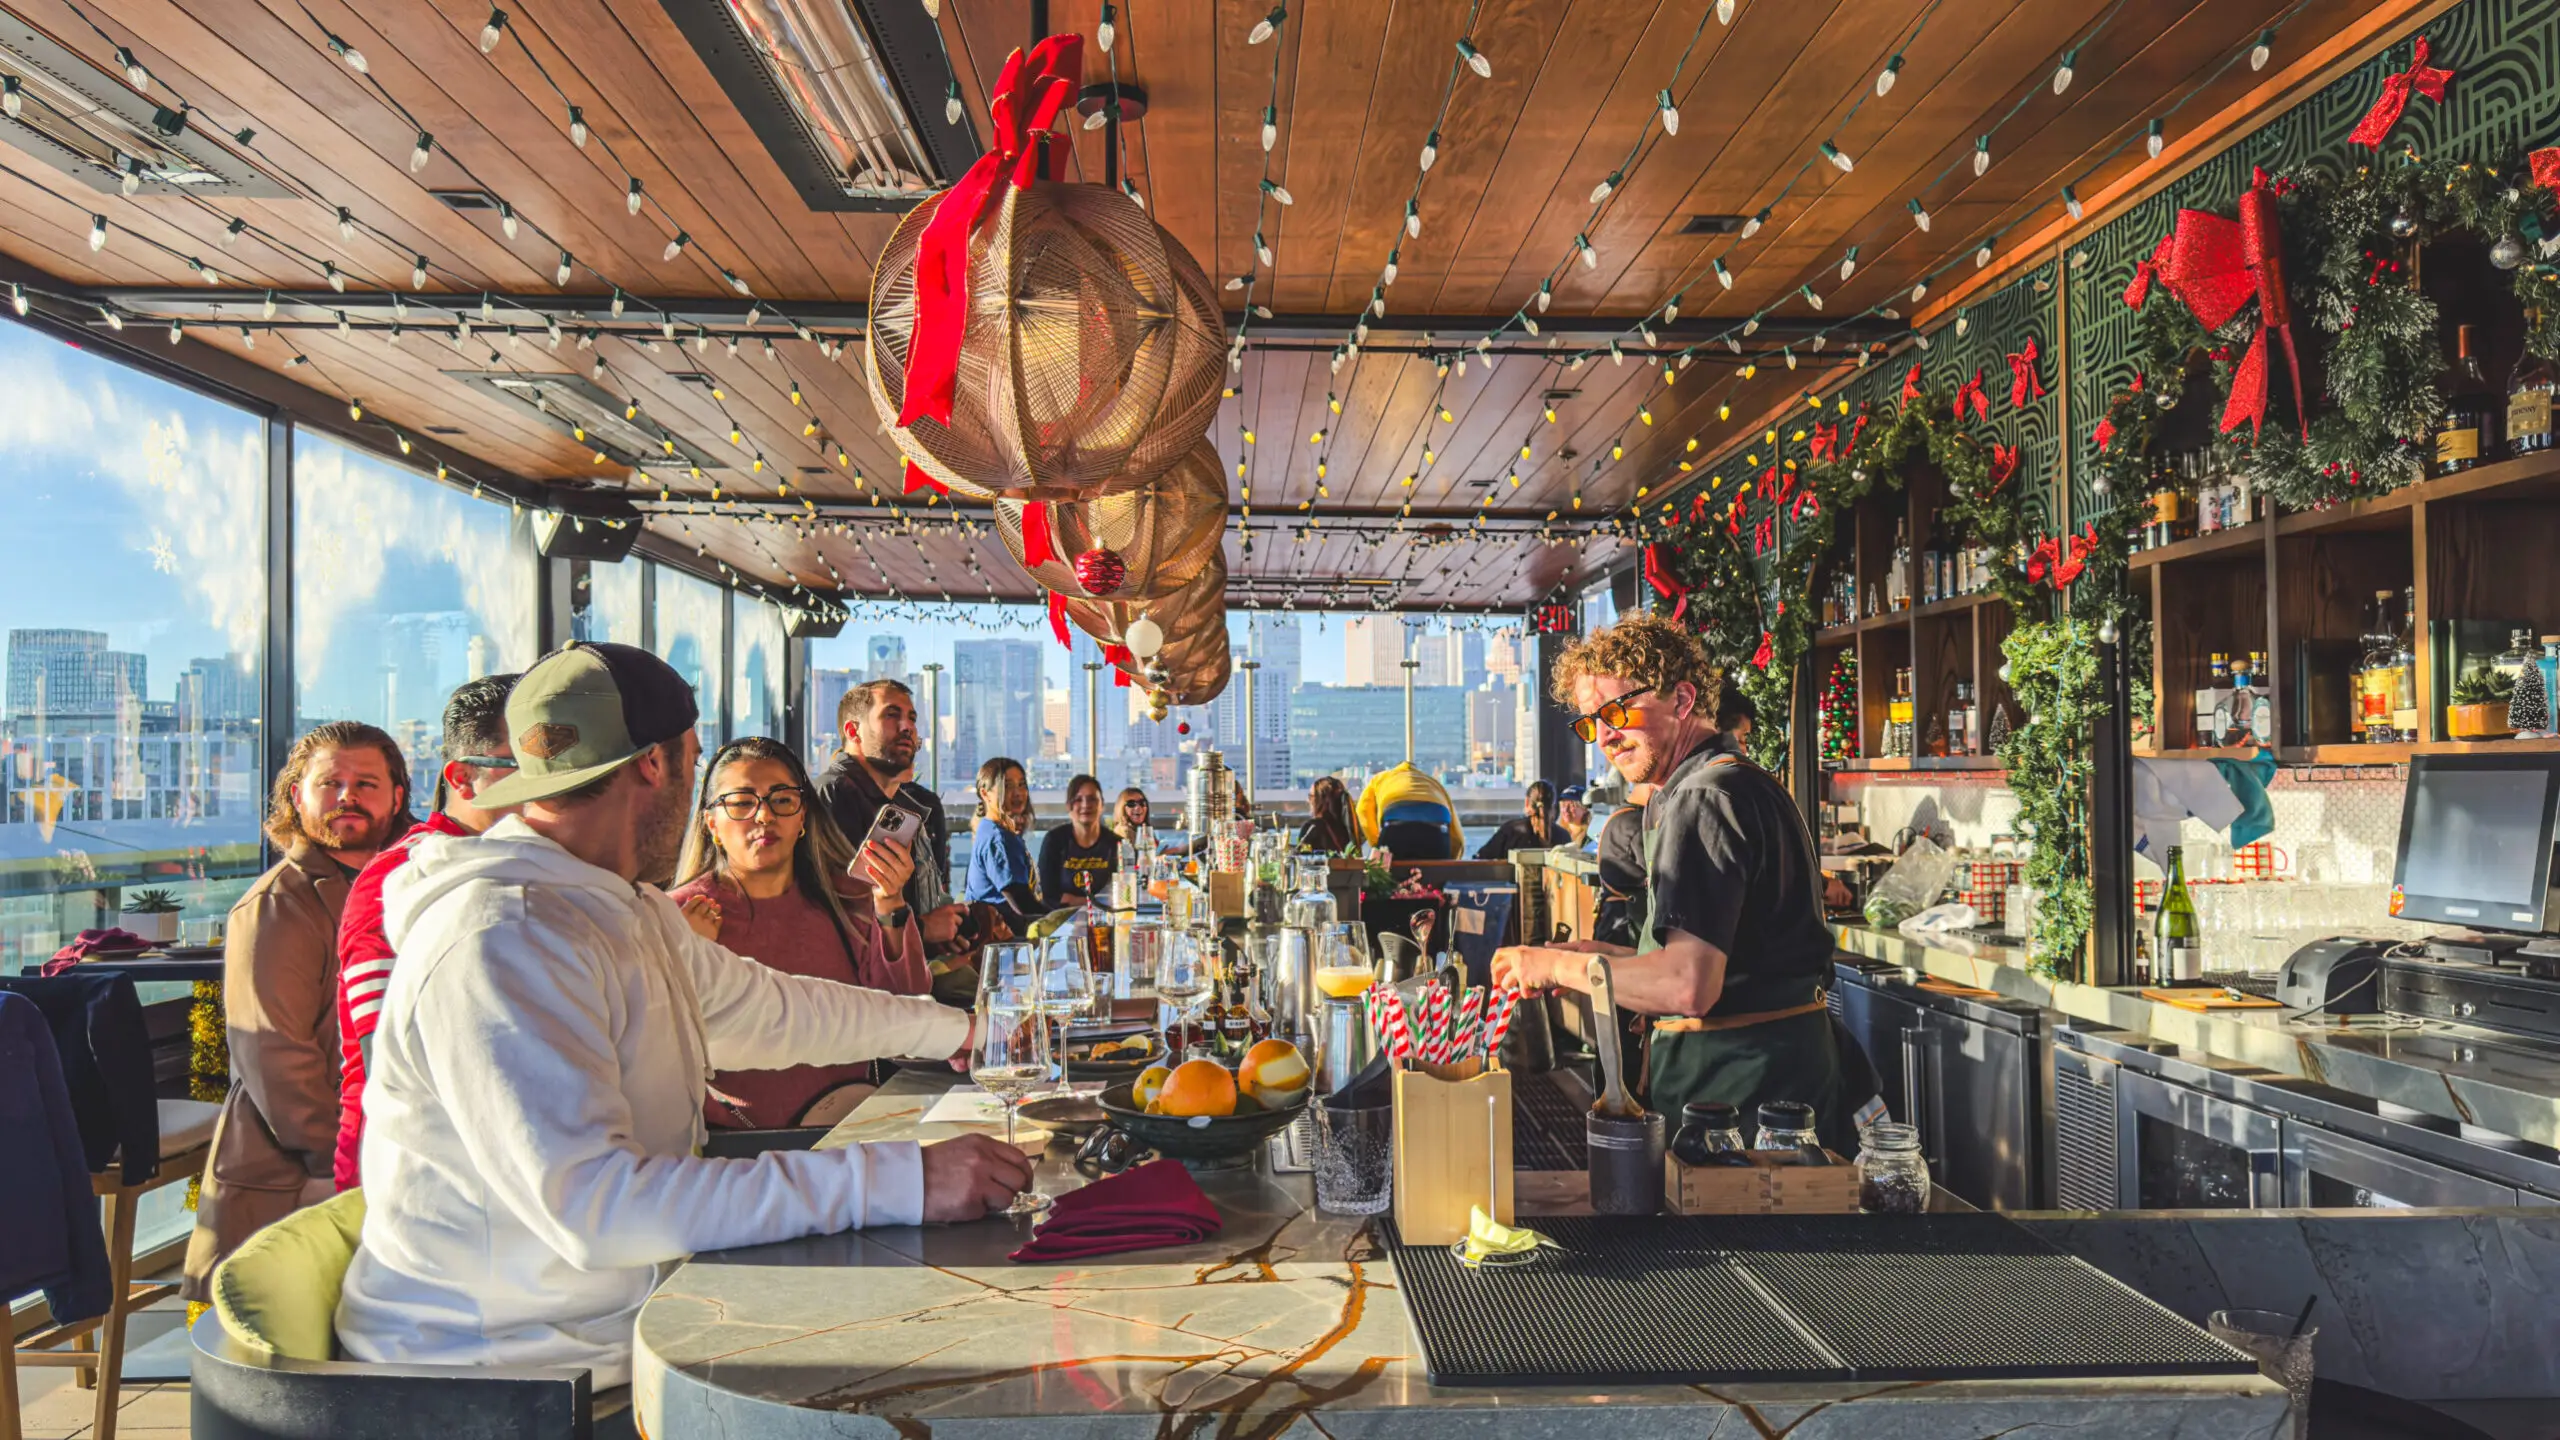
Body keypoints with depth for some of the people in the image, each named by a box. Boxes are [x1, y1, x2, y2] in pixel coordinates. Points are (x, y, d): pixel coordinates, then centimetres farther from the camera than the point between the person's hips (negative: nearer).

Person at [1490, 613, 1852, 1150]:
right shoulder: (1747, 784, 17)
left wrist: (1558, 965, -15)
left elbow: (1688, 986, -28)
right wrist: (1608, 958, 15)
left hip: (1734, 1078, -10)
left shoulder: (1704, 798, -17)